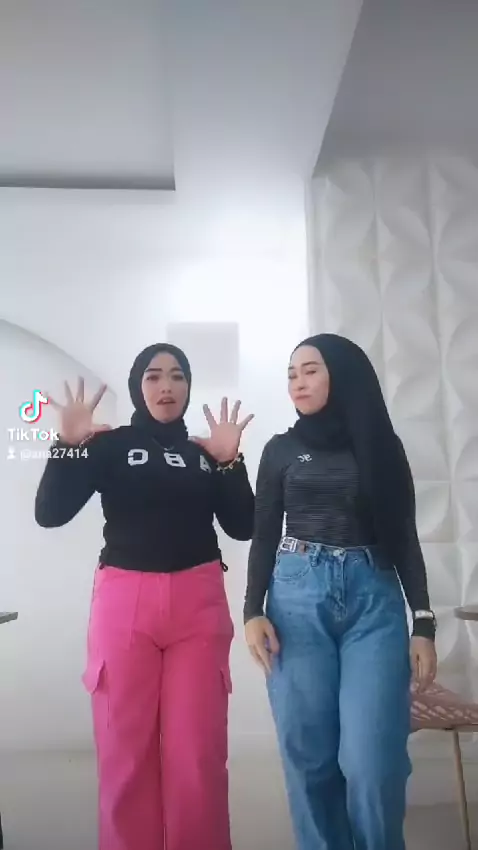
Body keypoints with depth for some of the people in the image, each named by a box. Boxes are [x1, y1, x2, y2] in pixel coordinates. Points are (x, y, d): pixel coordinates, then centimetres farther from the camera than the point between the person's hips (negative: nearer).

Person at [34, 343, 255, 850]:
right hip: (124, 603, -1)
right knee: (126, 751, 6)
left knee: (198, 752, 3)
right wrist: (69, 445, -16)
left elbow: (242, 527, 5)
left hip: (199, 604, 2)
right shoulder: (110, 445, 4)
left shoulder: (206, 452, 12)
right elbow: (49, 514, -5)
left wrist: (230, 460, -6)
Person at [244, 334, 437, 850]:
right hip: (297, 597, 1)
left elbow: (404, 537, 9)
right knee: (309, 756, 2)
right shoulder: (281, 449, 10)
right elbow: (264, 536, 8)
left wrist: (424, 622, 2)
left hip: (374, 598, 0)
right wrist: (253, 611, -4)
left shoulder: (381, 444, 9)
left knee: (373, 761, -6)